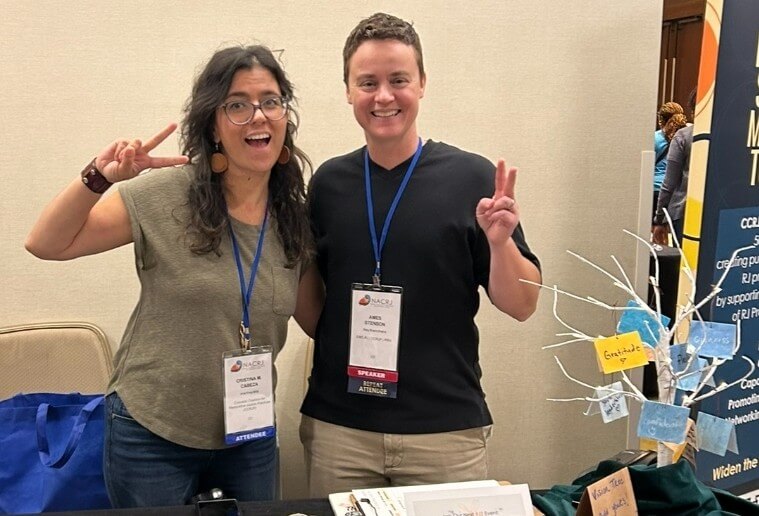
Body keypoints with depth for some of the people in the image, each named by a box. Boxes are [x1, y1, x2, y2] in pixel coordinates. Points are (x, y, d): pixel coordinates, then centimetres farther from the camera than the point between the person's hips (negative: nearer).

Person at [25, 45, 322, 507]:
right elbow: (46, 245, -11)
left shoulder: (296, 218, -3)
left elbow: (316, 319, 7)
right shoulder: (164, 196, -13)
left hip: (251, 437, 3)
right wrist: (98, 178, -25)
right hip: (152, 434, -3)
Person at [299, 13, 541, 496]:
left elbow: (522, 305, -3)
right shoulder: (328, 182, 3)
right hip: (336, 425, 3)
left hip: (447, 429, -2)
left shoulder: (472, 177, -6)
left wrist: (500, 241, -20)